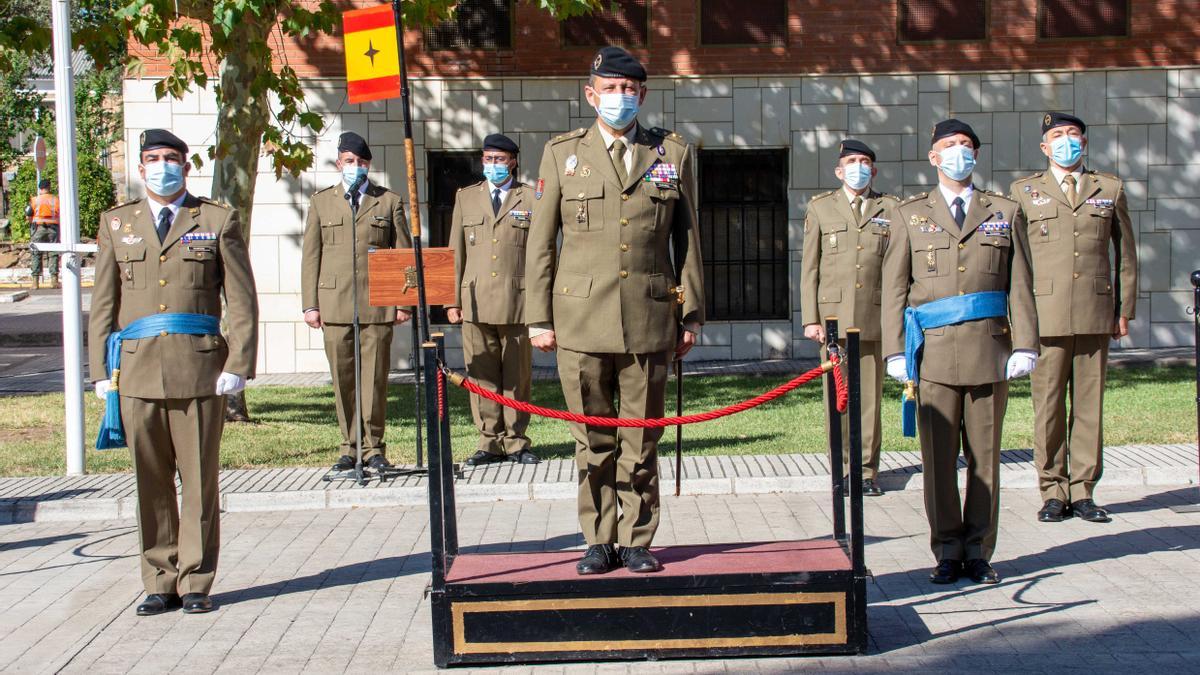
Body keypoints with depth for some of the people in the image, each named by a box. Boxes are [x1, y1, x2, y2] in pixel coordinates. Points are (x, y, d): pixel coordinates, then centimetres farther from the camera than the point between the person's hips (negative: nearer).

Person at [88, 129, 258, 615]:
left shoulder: (218, 221, 8)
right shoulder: (117, 224, 15)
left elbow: (241, 300, 4)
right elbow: (102, 303, 14)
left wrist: (238, 365, -6)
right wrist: (101, 370, 6)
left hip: (200, 370, -2)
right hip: (137, 371, 2)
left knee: (199, 480, 1)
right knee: (151, 483, 5)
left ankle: (195, 583, 11)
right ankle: (160, 583, 15)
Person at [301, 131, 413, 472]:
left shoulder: (389, 201, 11)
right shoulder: (321, 202, 14)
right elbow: (311, 256, 11)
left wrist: (404, 301, 2)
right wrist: (310, 304, 4)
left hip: (377, 303, -1)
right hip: (335, 304, 1)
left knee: (375, 378, -1)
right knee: (342, 379, 3)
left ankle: (373, 447, 8)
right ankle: (349, 447, 12)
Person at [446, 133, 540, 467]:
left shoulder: (531, 199, 8)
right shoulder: (466, 197, 16)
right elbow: (456, 252, 14)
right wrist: (453, 299, 7)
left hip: (518, 302, -2)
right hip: (475, 302, 2)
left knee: (517, 376, 2)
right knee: (482, 376, 2)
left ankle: (516, 442, 11)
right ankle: (490, 442, 9)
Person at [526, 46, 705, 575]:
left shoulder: (673, 154, 9)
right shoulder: (562, 154, 8)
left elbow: (687, 238, 11)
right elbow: (540, 242, 8)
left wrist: (691, 314, 8)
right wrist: (538, 318, 3)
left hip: (649, 322, 0)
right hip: (581, 321, 0)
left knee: (641, 441, 5)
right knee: (593, 440, 5)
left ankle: (636, 541, 15)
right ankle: (599, 542, 15)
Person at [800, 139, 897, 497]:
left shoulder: (891, 209, 11)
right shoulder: (820, 208, 11)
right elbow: (809, 267, 8)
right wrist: (810, 318, 0)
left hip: (876, 317, 0)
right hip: (833, 315, 0)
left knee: (871, 395, 1)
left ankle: (867, 470, 8)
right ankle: (843, 468, 9)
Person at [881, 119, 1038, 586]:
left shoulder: (1005, 213, 13)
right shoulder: (910, 215, 11)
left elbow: (1019, 285, 8)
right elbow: (895, 287, 7)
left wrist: (1024, 346, -1)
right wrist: (895, 351, -1)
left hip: (989, 350, 1)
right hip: (934, 352, -1)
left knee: (984, 455, 4)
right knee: (939, 457, 0)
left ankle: (978, 552, 12)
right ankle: (948, 552, 10)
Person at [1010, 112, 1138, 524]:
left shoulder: (1110, 189, 14)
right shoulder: (1025, 192, 10)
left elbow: (1126, 254, 15)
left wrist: (1124, 311, 10)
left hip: (1095, 315, 1)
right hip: (1045, 314, -1)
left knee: (1090, 404, 3)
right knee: (1048, 404, -1)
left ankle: (1083, 491, 10)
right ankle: (1053, 491, 7)